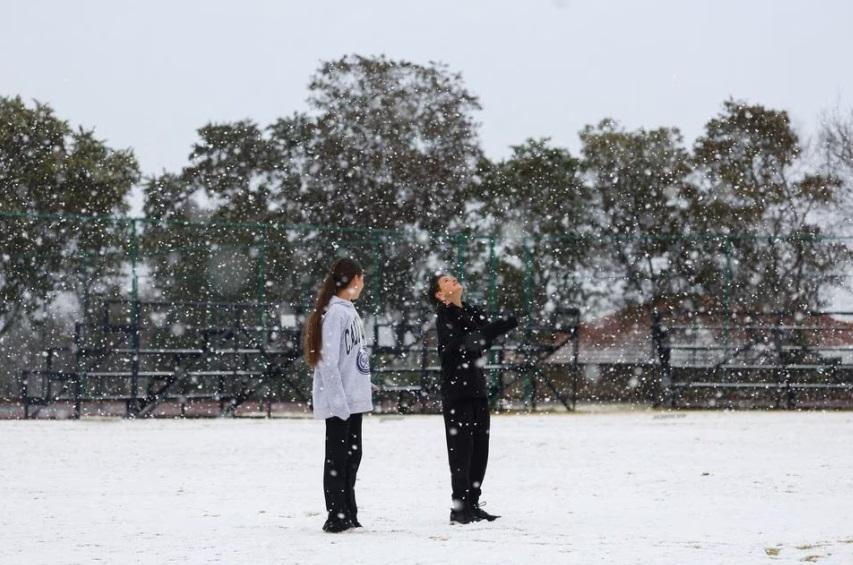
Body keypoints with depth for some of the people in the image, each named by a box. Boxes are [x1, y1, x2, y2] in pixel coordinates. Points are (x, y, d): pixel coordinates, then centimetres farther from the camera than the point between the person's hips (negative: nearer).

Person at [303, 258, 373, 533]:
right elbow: (328, 360, -19)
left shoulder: (348, 310, 14)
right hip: (339, 402, -9)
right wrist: (338, 400, -21)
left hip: (353, 399, 9)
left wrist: (363, 393, 14)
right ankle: (337, 517, 0)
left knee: (352, 456, 12)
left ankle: (348, 515, 18)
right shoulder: (334, 312, -14)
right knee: (337, 458, -4)